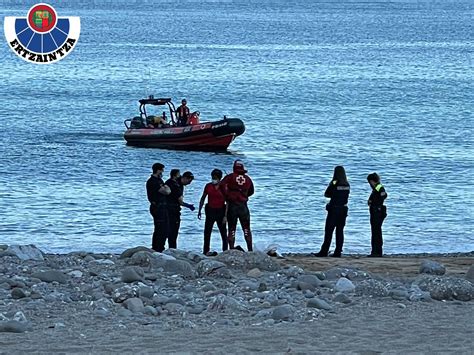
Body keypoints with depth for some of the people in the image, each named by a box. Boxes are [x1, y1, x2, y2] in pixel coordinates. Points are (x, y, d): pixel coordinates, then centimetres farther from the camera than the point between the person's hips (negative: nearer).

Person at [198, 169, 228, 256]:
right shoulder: (208, 186, 4)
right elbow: (203, 199, 12)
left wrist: (225, 215, -9)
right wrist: (199, 211, 9)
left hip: (220, 211, -2)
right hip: (210, 211, 2)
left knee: (223, 232, 3)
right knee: (207, 231, 2)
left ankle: (225, 251, 10)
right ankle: (206, 251, 8)